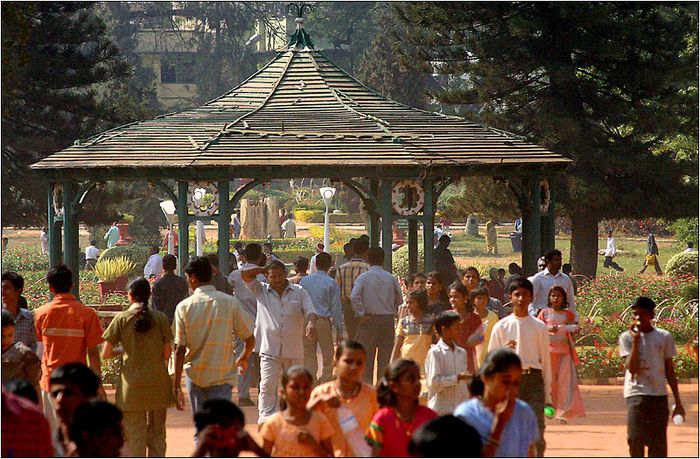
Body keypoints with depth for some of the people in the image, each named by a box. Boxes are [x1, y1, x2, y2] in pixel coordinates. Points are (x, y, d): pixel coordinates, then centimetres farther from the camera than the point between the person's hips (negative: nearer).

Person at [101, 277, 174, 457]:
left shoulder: (121, 319, -4)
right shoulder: (161, 319, -1)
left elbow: (106, 353, -2)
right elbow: (167, 354, 2)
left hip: (133, 386, -2)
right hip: (158, 383, 2)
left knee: (135, 435, 4)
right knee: (157, 432, 13)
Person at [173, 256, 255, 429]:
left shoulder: (184, 307, -3)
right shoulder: (230, 303, -2)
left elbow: (180, 350, -6)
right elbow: (250, 339, 2)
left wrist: (177, 386, -2)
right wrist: (243, 359, 24)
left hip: (195, 376, 1)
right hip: (222, 376, -1)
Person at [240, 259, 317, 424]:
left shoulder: (299, 292, 7)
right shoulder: (261, 291, 7)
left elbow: (309, 310, -1)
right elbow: (244, 274, 1)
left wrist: (311, 323, -22)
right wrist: (264, 270, 6)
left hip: (294, 350, 1)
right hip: (269, 350, -1)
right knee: (267, 386, -13)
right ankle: (265, 418, -17)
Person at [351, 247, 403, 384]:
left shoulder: (364, 277, -6)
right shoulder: (391, 278, 2)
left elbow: (354, 297, -18)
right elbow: (399, 300, 6)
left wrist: (362, 313, -10)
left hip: (369, 320, -2)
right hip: (388, 319, 2)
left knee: (366, 357, 2)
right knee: (385, 357, 7)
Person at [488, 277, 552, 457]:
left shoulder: (539, 327, 5)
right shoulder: (501, 327, 5)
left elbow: (545, 361, 8)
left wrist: (547, 394, 6)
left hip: (533, 380, -1)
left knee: (537, 433, -10)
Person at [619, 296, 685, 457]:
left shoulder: (664, 337, 6)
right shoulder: (627, 337, 0)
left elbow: (670, 371, 11)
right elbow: (632, 368, -12)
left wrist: (678, 402, 10)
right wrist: (636, 340, -16)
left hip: (659, 395, 2)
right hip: (636, 394, -2)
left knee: (659, 443, 3)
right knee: (636, 439, -10)